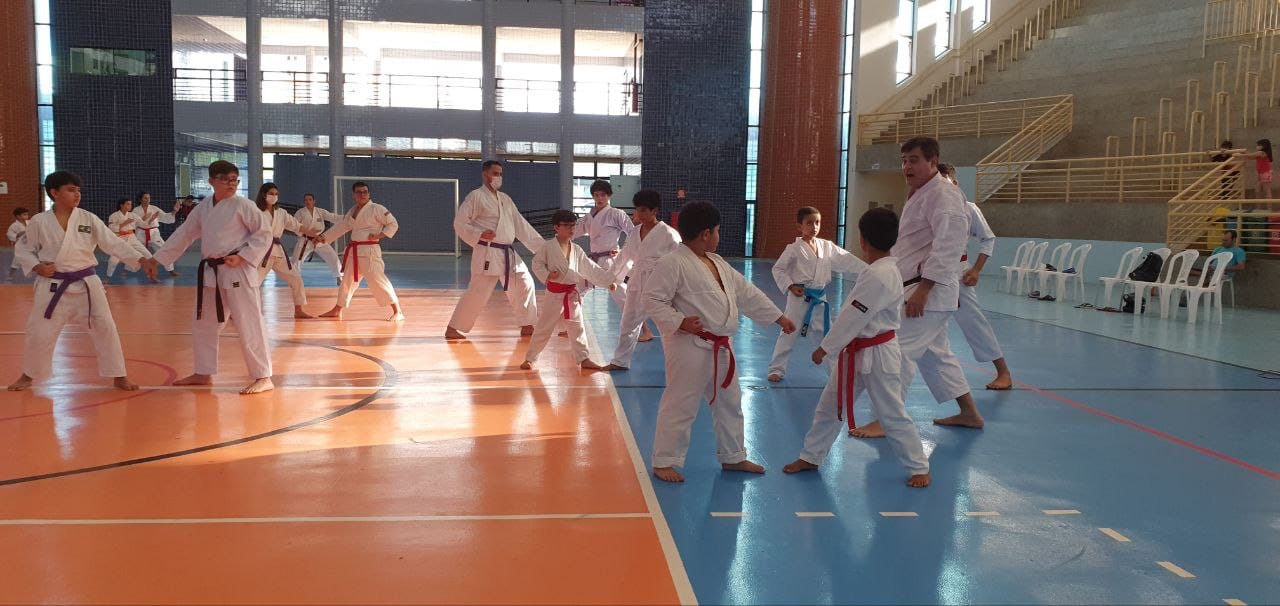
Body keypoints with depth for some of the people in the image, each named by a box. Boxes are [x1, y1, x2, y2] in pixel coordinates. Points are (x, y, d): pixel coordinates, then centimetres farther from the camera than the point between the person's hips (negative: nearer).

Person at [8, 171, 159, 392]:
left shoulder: (89, 219, -4)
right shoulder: (39, 222, -4)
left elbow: (115, 243, -9)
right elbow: (22, 249, 8)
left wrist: (142, 259, -21)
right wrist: (36, 266, -11)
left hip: (87, 284, 1)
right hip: (53, 286, 0)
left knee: (105, 328, -2)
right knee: (38, 333, 5)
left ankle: (119, 376, 10)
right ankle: (29, 376, 30)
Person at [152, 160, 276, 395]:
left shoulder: (242, 205, -9)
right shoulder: (203, 207, 9)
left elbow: (264, 233, -8)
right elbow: (184, 234, 15)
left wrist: (242, 257, -16)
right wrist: (157, 259, 13)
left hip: (237, 271, -7)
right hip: (210, 272, 7)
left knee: (249, 324, -8)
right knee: (202, 324, 17)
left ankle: (263, 378, -1)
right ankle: (204, 373, 32)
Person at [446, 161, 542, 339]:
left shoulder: (505, 199, 16)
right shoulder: (476, 196, -6)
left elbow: (521, 225, 16)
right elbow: (460, 223, -10)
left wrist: (542, 245, 10)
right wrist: (479, 235, -26)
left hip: (508, 254, 8)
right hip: (488, 254, -8)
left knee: (525, 284, 8)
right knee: (477, 293, -10)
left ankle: (527, 326, 20)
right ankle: (453, 328, 0)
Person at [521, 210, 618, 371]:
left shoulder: (577, 250, 4)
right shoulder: (548, 247, -8)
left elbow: (591, 268, 8)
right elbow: (537, 263, -3)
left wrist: (608, 280, 5)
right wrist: (547, 275, -20)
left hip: (573, 294, 4)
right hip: (554, 294, -4)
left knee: (577, 328, 10)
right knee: (543, 328, 2)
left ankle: (584, 359, 18)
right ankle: (530, 358, 15)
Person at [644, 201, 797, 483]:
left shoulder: (718, 264, 13)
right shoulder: (672, 264, -14)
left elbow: (748, 294, 18)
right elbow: (653, 299, -16)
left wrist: (780, 317, 19)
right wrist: (679, 322, -26)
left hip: (720, 347, 9)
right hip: (690, 347, -9)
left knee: (729, 403, 18)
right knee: (680, 406, -4)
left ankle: (733, 457, 34)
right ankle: (664, 462, 10)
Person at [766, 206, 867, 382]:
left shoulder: (827, 246, 5)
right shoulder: (794, 249, -8)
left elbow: (847, 259, 5)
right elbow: (778, 269, -3)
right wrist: (790, 286, -13)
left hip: (819, 297, 5)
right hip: (800, 297, -5)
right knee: (789, 333, -2)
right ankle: (776, 369, 9)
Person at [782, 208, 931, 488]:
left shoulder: (878, 276, -24)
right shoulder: (886, 269, 6)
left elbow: (852, 318, -22)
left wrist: (825, 347, -15)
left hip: (876, 357, -10)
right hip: (855, 352, 10)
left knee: (893, 415, 1)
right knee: (829, 405, 16)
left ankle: (919, 468, 17)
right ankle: (811, 457, 29)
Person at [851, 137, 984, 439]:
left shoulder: (944, 195, -16)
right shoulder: (920, 195, 17)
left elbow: (948, 246, -24)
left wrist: (922, 290, -26)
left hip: (929, 291, -11)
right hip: (917, 290, 11)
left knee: (899, 349, -11)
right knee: (935, 352, 18)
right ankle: (969, 413, 29)